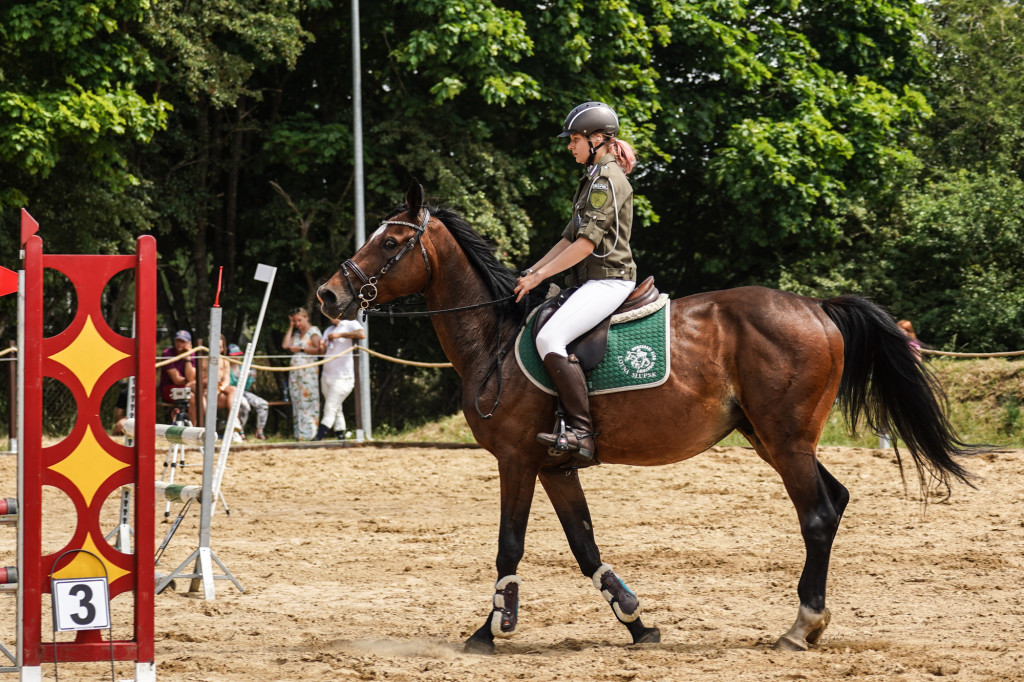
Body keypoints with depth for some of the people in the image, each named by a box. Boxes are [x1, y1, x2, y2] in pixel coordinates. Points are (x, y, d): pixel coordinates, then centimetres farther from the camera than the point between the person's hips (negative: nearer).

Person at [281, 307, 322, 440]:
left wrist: (301, 349, -10)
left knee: (308, 401, -10)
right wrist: (290, 328, 11)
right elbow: (285, 345, 8)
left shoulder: (313, 331, 0)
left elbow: (317, 349, -11)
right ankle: (299, 434, 2)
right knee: (297, 401, 2)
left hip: (308, 370, -7)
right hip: (295, 371, 7)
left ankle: (310, 433, -11)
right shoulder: (296, 333, 20)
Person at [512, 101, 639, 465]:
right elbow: (570, 238, 24)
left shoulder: (608, 180, -11)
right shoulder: (592, 179, 20)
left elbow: (587, 243, -18)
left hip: (608, 281, -11)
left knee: (550, 338, -28)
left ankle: (583, 433, -31)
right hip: (589, 281, 11)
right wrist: (533, 271, 15)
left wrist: (540, 275, -15)